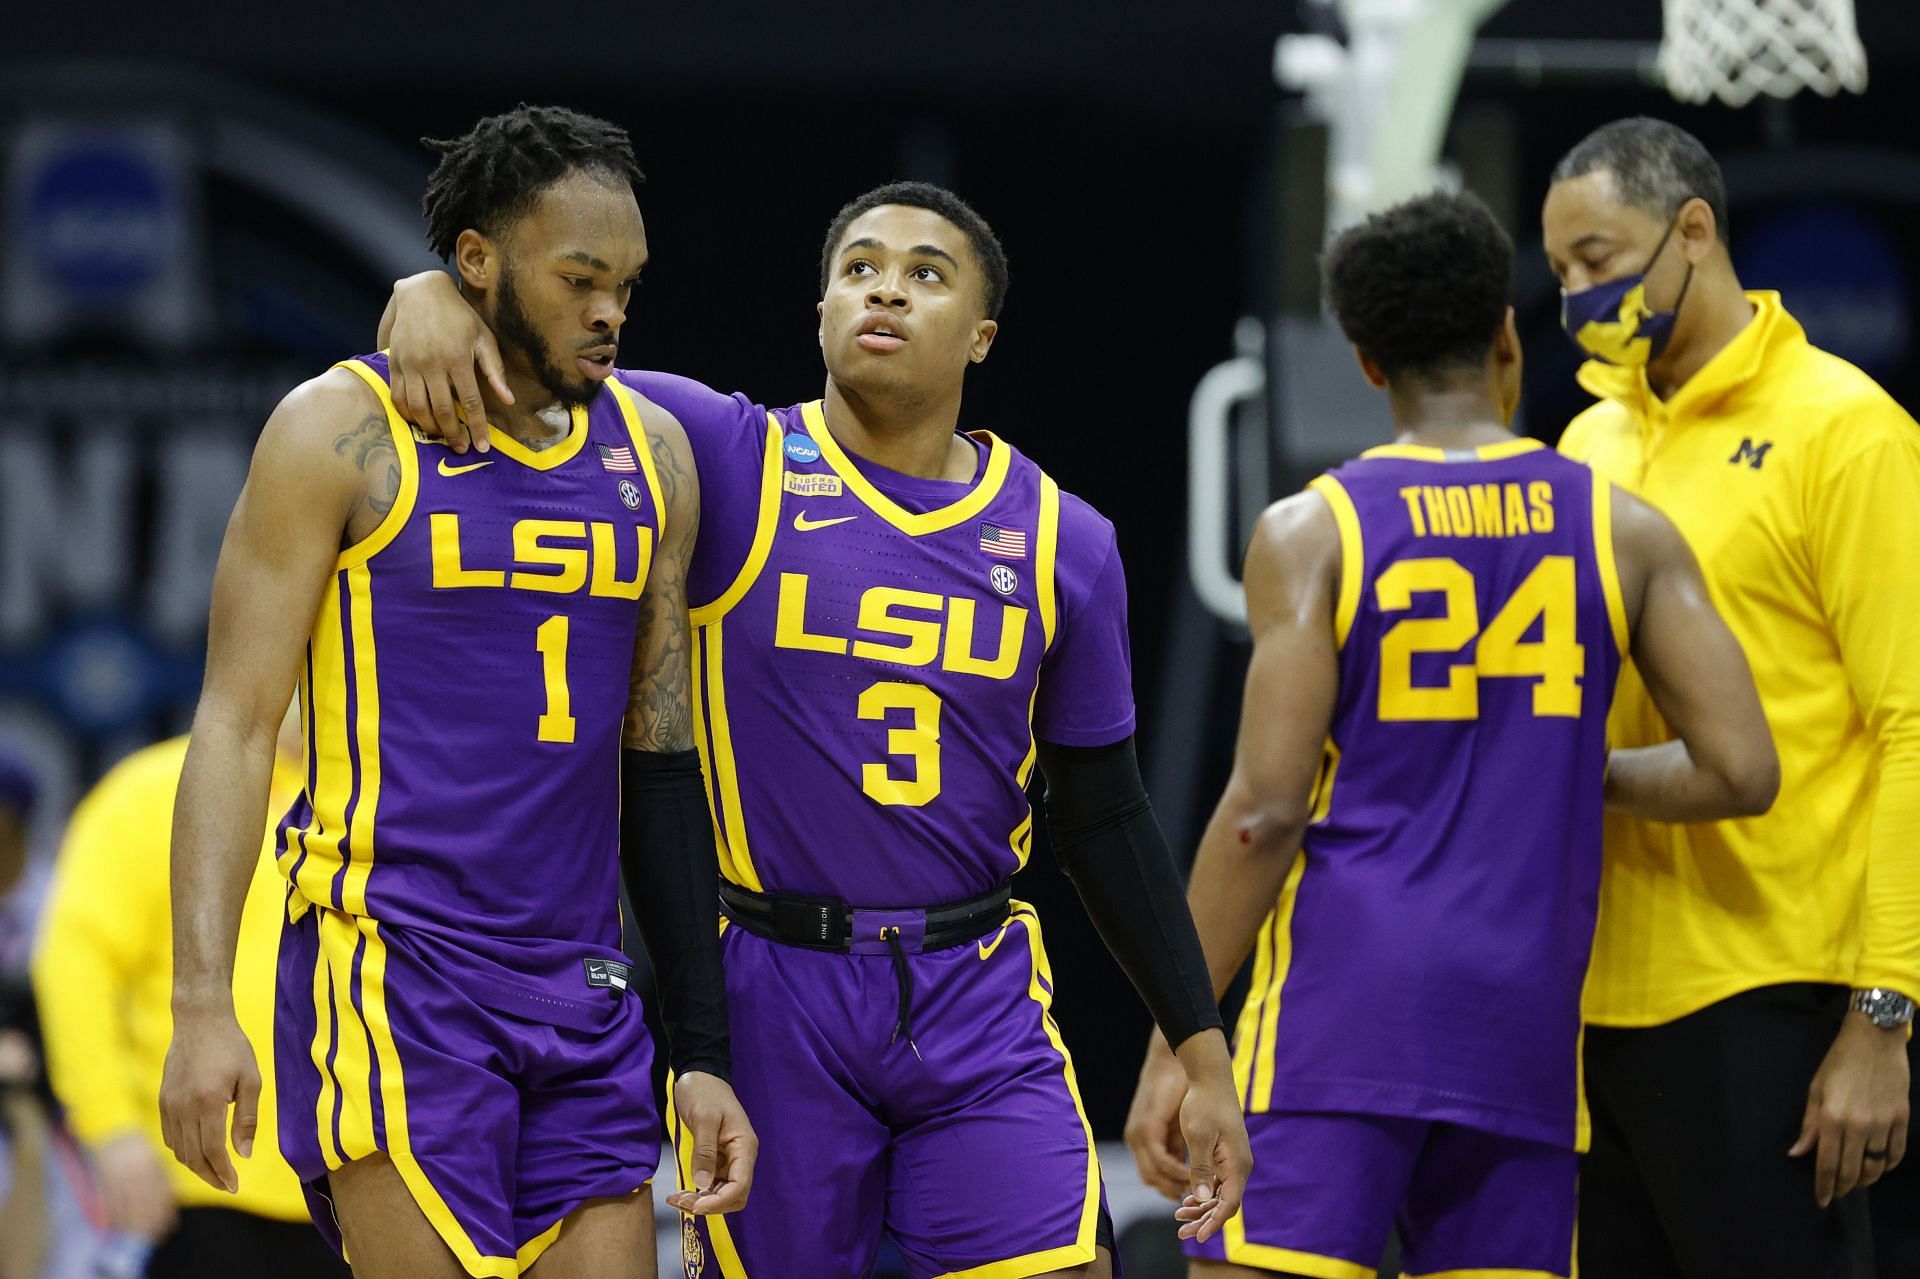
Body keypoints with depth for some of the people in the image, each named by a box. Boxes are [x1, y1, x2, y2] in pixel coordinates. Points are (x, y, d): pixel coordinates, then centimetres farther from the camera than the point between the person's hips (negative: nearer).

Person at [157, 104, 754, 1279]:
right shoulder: (345, 433, -3)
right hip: (393, 964, -6)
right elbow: (237, 722, -5)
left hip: (581, 996, 6)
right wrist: (203, 1005, -15)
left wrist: (703, 1052, 13)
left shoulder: (648, 452, 13)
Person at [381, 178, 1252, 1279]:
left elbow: (1105, 817, 12)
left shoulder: (1060, 541, 6)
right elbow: (541, 359, -1)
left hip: (979, 998, 2)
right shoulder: (730, 463, -2)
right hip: (771, 1001, -2)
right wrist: (431, 293, -25)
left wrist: (1204, 1055, 10)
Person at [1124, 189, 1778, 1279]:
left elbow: (1265, 811, -8)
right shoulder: (1624, 530, 7)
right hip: (1524, 1023, 3)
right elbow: (1742, 772, 1)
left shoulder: (1312, 533, -1)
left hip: (1342, 1017, -3)